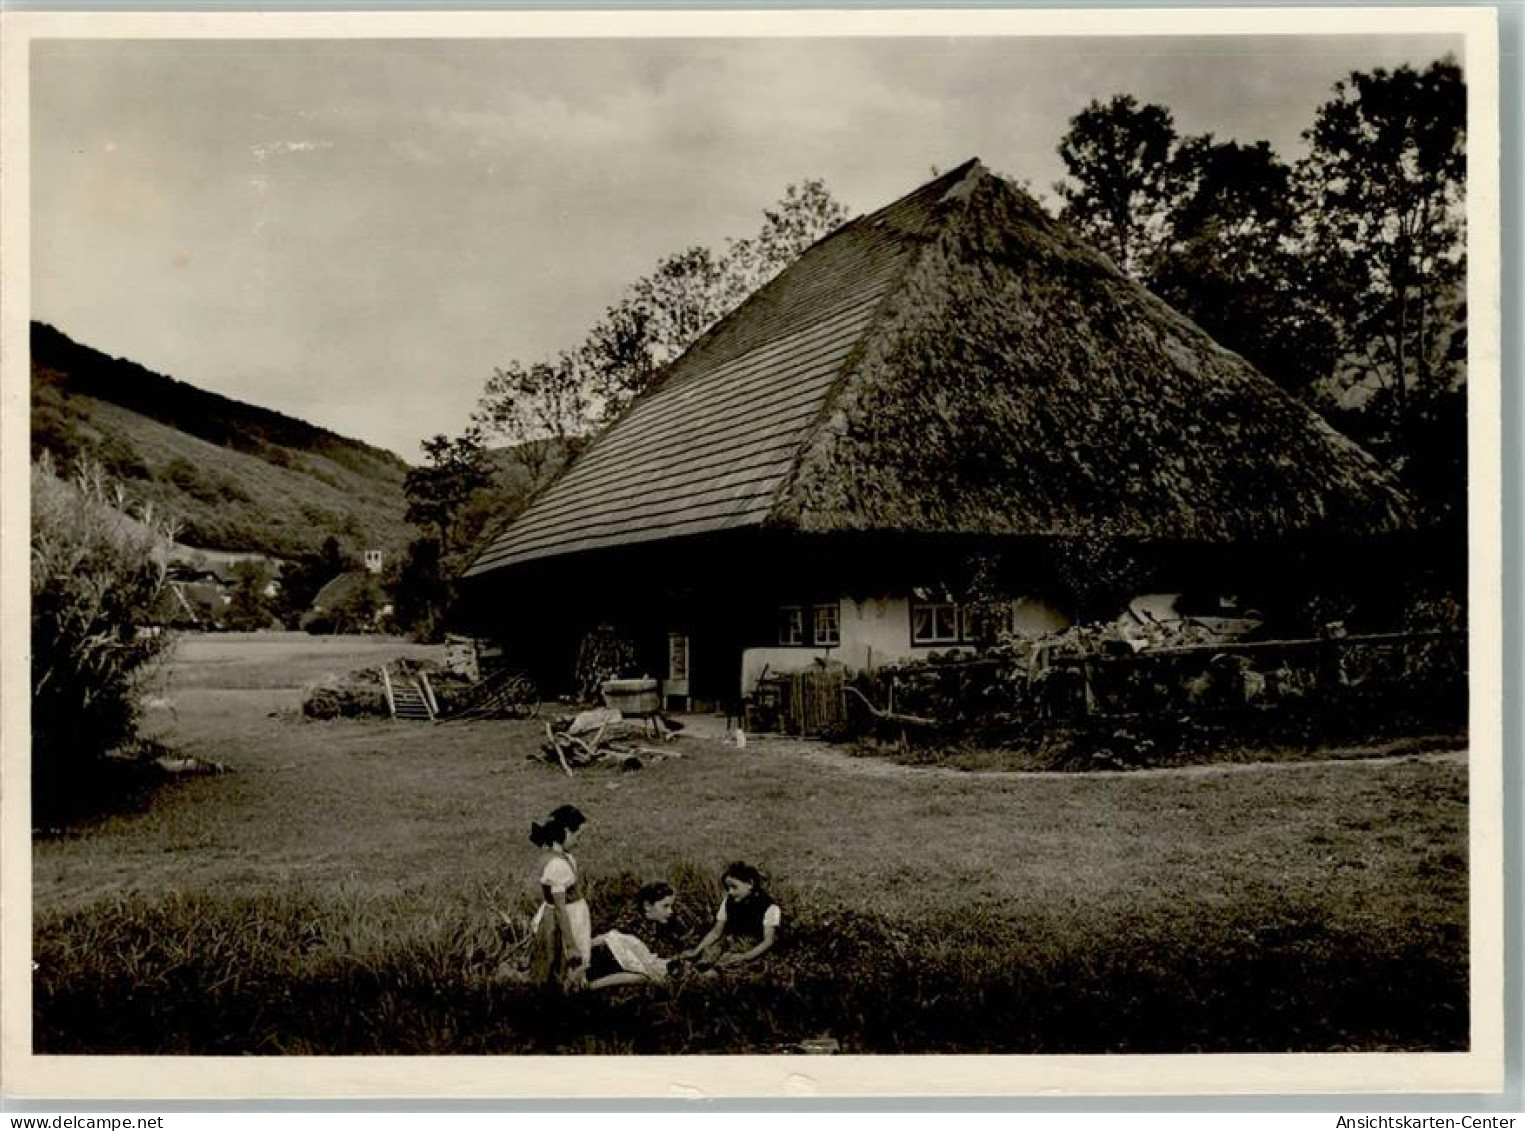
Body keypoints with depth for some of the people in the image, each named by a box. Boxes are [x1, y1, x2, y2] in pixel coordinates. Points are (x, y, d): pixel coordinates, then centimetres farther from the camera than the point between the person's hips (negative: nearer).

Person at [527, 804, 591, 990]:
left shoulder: (562, 855, 0)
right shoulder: (557, 865, -28)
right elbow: (560, 908, -24)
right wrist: (571, 945, -18)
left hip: (573, 920, 9)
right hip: (562, 925, -9)